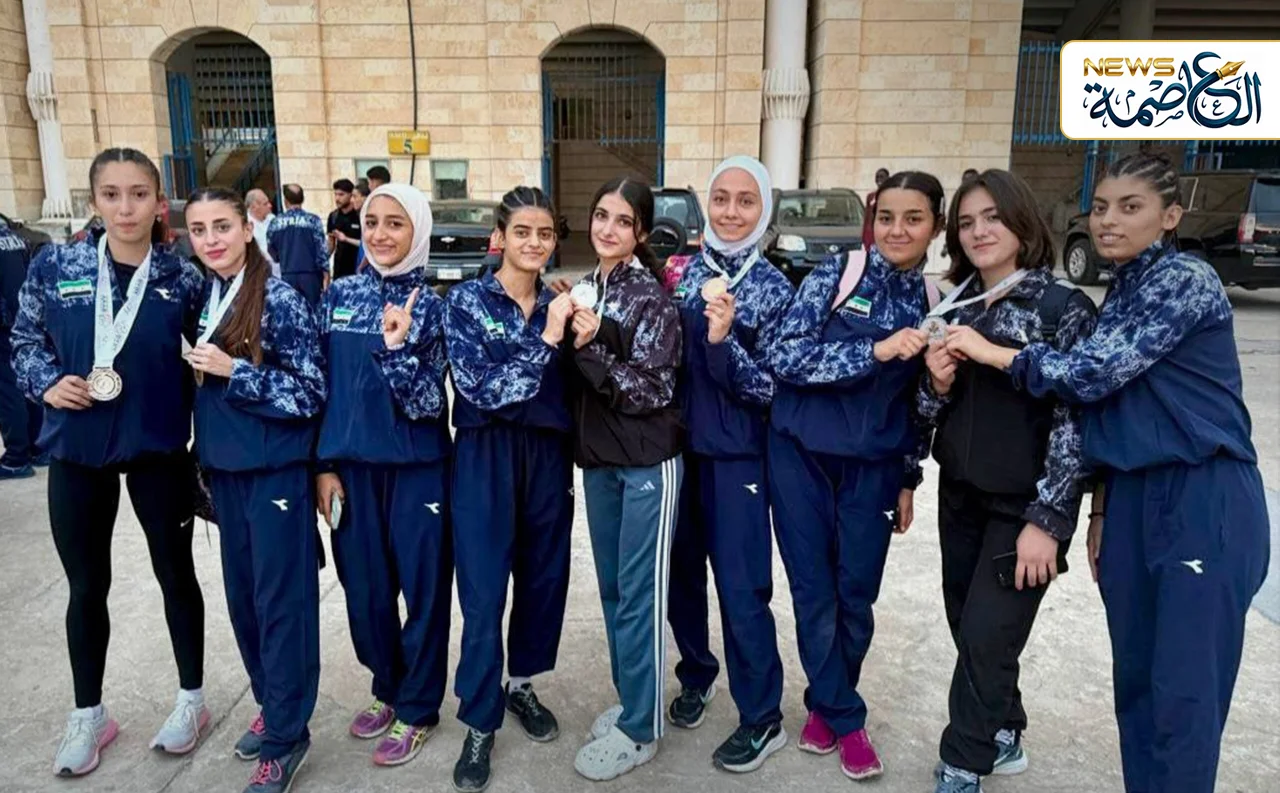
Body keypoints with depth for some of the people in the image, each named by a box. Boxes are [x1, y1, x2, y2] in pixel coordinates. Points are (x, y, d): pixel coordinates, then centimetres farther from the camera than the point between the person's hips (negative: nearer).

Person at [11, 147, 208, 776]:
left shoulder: (183, 278, -6)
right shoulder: (54, 267, -4)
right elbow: (25, 340, 8)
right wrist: (47, 383, -11)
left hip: (158, 449, -1)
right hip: (76, 450, 2)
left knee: (175, 573, 13)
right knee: (86, 586, 14)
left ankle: (191, 698, 32)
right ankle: (88, 714, 34)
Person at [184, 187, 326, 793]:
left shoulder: (281, 300, -13)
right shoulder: (204, 299, 8)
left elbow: (310, 395, -14)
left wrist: (233, 371, -20)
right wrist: (206, 460, 14)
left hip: (275, 471, -7)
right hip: (225, 470, 7)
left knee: (281, 599, 1)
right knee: (242, 596, 15)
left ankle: (286, 734, 15)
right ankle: (270, 705, 34)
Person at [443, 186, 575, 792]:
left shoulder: (559, 303, 7)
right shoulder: (466, 300, -5)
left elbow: (568, 389, 10)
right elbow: (480, 385, -18)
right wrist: (545, 340, -22)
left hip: (547, 455, 4)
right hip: (486, 456, -4)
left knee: (544, 575, 13)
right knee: (484, 591, 0)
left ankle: (521, 685, 35)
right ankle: (479, 724, 14)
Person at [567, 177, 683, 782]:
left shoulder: (652, 296, -12)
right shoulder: (585, 289, 7)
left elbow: (652, 391, -18)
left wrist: (591, 347, -25)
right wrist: (568, 337, -5)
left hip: (647, 463, -7)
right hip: (598, 459, 7)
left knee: (639, 592, 1)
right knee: (612, 588, 15)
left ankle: (639, 729, 16)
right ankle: (631, 700, 33)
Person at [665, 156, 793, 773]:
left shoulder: (774, 288, -6)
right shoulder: (683, 273, 3)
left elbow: (768, 388, -12)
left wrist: (723, 340, -27)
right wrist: (703, 323, -8)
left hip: (736, 457, -4)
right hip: (678, 447, 4)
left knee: (741, 590, -1)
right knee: (681, 572, 13)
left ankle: (762, 719, 17)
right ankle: (697, 674, 37)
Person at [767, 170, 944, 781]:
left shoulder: (934, 303, 3)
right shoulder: (835, 274, -8)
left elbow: (922, 403, 11)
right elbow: (786, 358, -17)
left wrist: (909, 478, 12)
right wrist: (877, 350, -23)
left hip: (874, 468, 3)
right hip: (803, 455, -2)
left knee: (856, 595, 9)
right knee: (814, 592, 5)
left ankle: (826, 706, 33)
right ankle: (845, 719, 25)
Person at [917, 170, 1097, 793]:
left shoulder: (1063, 308, -10)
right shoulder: (956, 307, 5)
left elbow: (1074, 423, -13)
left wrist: (1046, 520, -16)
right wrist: (938, 383, -13)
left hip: (1023, 504, -5)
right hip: (960, 494, 6)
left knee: (986, 637, -2)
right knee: (968, 628, 13)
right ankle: (1002, 738, 36)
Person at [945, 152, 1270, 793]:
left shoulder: (1186, 281, -12)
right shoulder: (1121, 293, 13)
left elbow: (1094, 372, -21)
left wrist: (990, 351, -9)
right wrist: (1102, 510, 17)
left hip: (1203, 503, -8)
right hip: (1132, 499, 8)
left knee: (1183, 690, -2)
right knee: (1135, 677, 13)